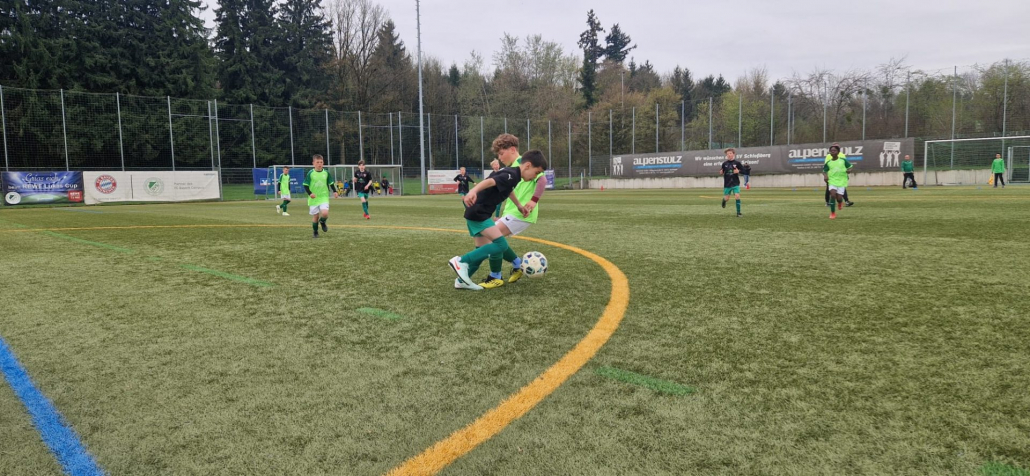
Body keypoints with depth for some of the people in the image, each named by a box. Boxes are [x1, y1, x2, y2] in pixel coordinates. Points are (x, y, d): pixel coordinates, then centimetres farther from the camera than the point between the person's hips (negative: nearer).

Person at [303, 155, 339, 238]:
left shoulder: (326, 173, 2)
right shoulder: (310, 173, -6)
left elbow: (331, 183, 12)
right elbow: (305, 185, -3)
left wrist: (335, 191, -2)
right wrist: (309, 193, -17)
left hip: (324, 198, 1)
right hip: (314, 199, -1)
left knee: (325, 213, -19)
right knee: (315, 216, 4)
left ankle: (322, 222, 16)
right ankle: (315, 233, 22)